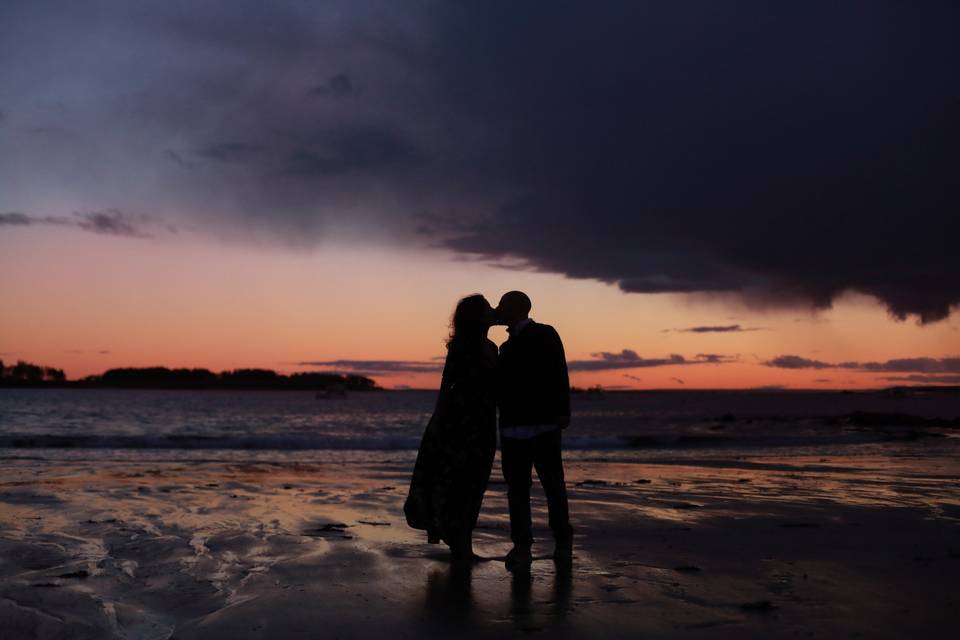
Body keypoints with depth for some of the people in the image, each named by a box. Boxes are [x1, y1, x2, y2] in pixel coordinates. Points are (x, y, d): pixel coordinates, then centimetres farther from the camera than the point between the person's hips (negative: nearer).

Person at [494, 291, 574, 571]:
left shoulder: (545, 335, 0)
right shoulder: (508, 346, 20)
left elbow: (558, 374, -10)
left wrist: (562, 412, -18)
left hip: (543, 426, -6)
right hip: (513, 427, 6)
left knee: (553, 486, 1)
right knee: (517, 489, 2)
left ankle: (563, 542, 12)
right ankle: (521, 546, 4)